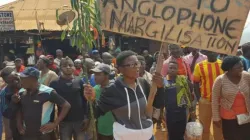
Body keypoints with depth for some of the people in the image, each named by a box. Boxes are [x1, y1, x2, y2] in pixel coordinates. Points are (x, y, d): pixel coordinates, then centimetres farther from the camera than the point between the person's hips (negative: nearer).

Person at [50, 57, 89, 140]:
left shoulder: (79, 82, 4)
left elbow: (85, 100, 3)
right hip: (64, 121, -1)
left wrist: (86, 117, -2)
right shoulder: (55, 84, 0)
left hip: (79, 120, 1)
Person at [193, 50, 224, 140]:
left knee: (219, 126, 15)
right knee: (205, 126, 13)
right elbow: (196, 83, -1)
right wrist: (198, 99, -7)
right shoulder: (200, 66, -6)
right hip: (205, 101, -1)